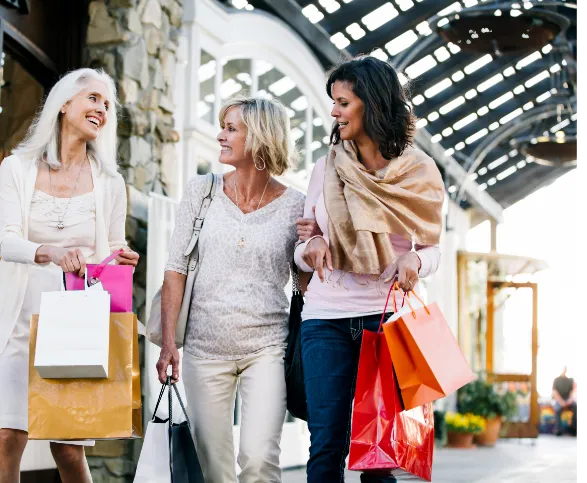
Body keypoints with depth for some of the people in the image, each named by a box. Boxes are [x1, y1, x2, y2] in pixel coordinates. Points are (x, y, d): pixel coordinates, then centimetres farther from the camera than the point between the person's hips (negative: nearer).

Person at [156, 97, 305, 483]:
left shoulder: (295, 206, 0)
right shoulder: (201, 191, 5)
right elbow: (176, 269, 4)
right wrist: (168, 342, -2)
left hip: (267, 349, -2)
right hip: (206, 349, 2)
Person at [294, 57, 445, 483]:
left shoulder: (418, 171, 2)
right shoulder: (328, 168, 8)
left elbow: (432, 247, 7)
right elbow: (300, 249, 11)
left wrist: (415, 260, -16)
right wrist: (312, 246, -12)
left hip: (387, 315, -1)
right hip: (327, 316, 2)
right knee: (327, 445, -2)